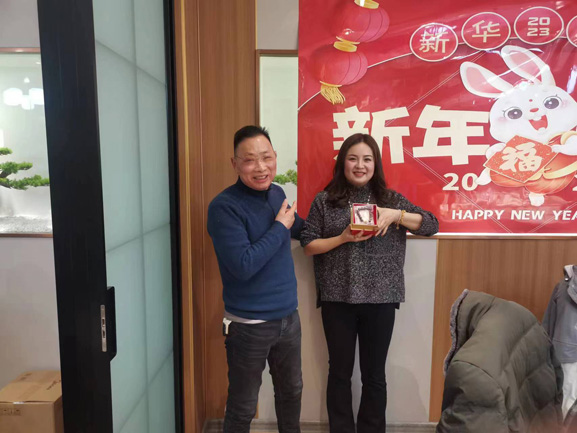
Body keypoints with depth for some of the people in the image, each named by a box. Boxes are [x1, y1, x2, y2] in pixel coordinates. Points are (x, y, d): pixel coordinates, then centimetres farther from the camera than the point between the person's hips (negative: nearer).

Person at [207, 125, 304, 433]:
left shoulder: (277, 193, 2)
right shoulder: (224, 206, -20)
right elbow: (243, 266, -27)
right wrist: (280, 227, -20)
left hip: (289, 316, 7)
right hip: (249, 324, -6)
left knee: (291, 392, 25)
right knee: (243, 408, 14)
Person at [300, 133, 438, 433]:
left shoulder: (390, 199, 4)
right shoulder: (324, 201, 0)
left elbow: (431, 225, -1)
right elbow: (308, 245, -2)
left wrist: (396, 214, -16)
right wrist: (343, 238, -17)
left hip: (380, 299, 1)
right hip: (337, 299, 0)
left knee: (374, 374, 15)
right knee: (340, 372, 15)